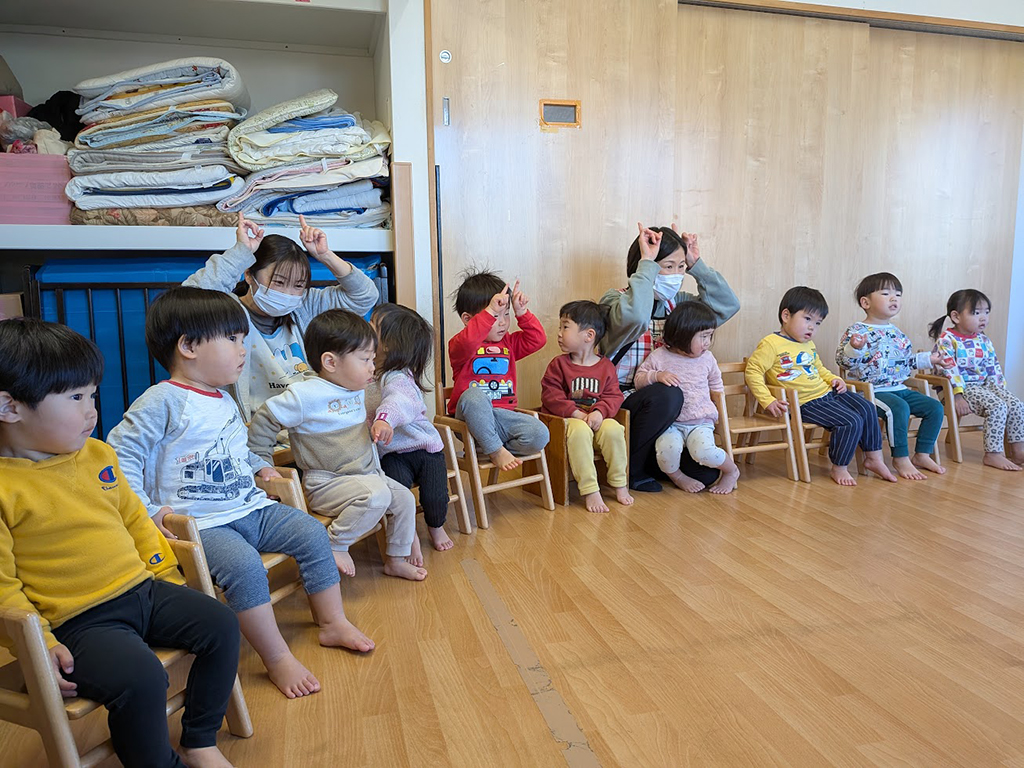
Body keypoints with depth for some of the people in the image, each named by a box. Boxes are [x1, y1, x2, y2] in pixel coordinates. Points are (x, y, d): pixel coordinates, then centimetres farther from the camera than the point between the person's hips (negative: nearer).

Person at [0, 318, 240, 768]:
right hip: (79, 621, -7)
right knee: (140, 678, -28)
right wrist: (39, 643, -16)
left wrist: (165, 572, 17)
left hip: (142, 589, 7)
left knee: (221, 625, -3)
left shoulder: (97, 454, 7)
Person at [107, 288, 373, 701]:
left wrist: (260, 466, 16)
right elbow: (120, 456, -14)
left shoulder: (224, 401, 15)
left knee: (311, 532, -3)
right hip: (199, 523, -8)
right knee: (244, 564, -31)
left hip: (249, 509, 8)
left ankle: (332, 622, 12)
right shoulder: (162, 402, -12)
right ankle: (277, 659, -16)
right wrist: (147, 511, -19)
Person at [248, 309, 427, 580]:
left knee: (404, 498, 4)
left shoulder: (357, 391, 7)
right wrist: (261, 466, -7)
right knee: (376, 495, -31)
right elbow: (263, 421, -10)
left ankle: (397, 559, 22)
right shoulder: (304, 395, -19)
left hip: (367, 474, 9)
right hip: (326, 484, -8)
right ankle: (335, 545, -13)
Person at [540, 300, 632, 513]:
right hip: (567, 419, -2)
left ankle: (620, 485, -9)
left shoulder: (606, 366, 7)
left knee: (613, 429, -29)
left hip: (596, 418, 2)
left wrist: (600, 412, -19)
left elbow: (614, 396, 2)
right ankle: (590, 491, -30)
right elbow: (550, 396, -6)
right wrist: (576, 413, -19)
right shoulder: (558, 365, 2)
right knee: (580, 431, -35)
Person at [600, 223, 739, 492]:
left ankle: (650, 462, 23)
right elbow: (635, 317, -36)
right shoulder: (615, 301, -11)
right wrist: (648, 263, -26)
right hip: (623, 398, -6)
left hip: (667, 407, 6)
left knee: (706, 472, -7)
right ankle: (630, 469, -15)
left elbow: (728, 305, 2)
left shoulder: (677, 302, 9)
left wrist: (697, 264, -4)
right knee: (668, 394, -38)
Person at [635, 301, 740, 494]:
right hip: (670, 423, -1)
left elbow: (716, 386, 21)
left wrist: (718, 410, 13)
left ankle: (732, 471, 6)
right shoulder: (658, 357, -2)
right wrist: (657, 375, -16)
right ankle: (676, 476, 2)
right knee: (668, 448, -33)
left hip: (701, 422, 1)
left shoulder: (707, 358, 7)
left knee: (705, 452, -27)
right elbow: (639, 379, 2)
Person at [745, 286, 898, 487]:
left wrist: (833, 379, 10)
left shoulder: (809, 345, 15)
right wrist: (768, 401, -24)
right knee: (851, 421, -19)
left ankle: (874, 458, 17)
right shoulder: (771, 344, -14)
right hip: (807, 403, -9)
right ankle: (839, 468, -2)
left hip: (828, 393, 9)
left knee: (867, 408, 3)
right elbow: (752, 372, -17)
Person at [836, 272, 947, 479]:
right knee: (899, 408, -32)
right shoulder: (857, 331, -10)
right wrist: (854, 347, -35)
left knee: (935, 407, 1)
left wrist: (927, 359, 25)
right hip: (872, 390, -9)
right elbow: (843, 361, -18)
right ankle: (901, 459, -17)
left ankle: (922, 455, 11)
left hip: (899, 388, 9)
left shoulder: (898, 333, 15)